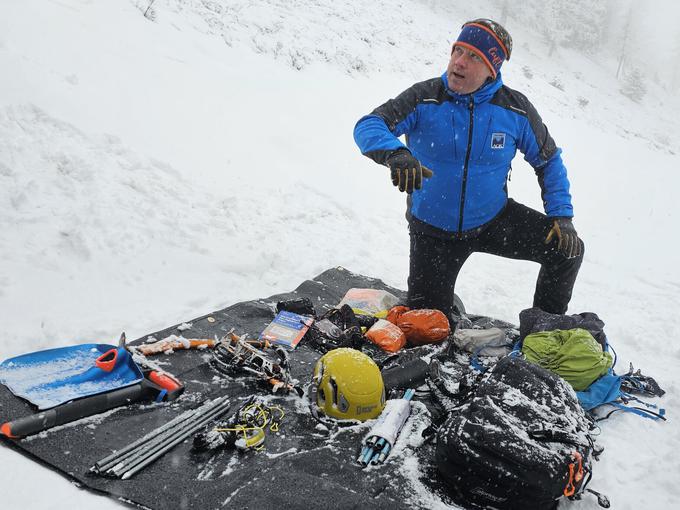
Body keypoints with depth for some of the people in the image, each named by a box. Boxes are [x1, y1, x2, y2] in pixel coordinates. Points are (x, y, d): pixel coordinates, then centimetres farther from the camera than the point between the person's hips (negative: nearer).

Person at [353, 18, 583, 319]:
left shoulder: (515, 109, -10)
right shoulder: (424, 98, -15)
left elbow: (549, 161, 3)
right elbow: (368, 126, -24)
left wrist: (561, 216, -9)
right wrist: (396, 153, -47)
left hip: (493, 220, 2)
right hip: (433, 230, -1)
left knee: (567, 249, -9)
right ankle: (447, 307, 38)